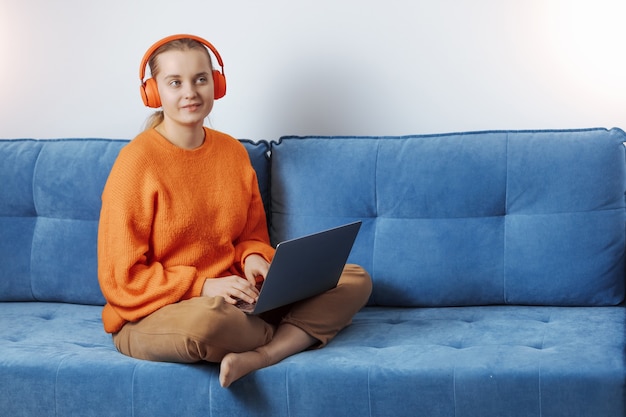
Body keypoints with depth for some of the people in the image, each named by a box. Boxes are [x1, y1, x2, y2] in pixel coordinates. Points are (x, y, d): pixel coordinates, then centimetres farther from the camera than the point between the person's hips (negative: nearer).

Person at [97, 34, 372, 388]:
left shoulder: (233, 151, 7)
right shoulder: (137, 162, -11)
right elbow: (121, 278, -12)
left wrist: (253, 258, -7)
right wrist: (203, 286, -21)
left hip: (234, 300, 7)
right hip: (153, 315, -7)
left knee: (356, 280, -6)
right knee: (206, 320, -44)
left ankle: (257, 357, -29)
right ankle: (296, 336, -12)